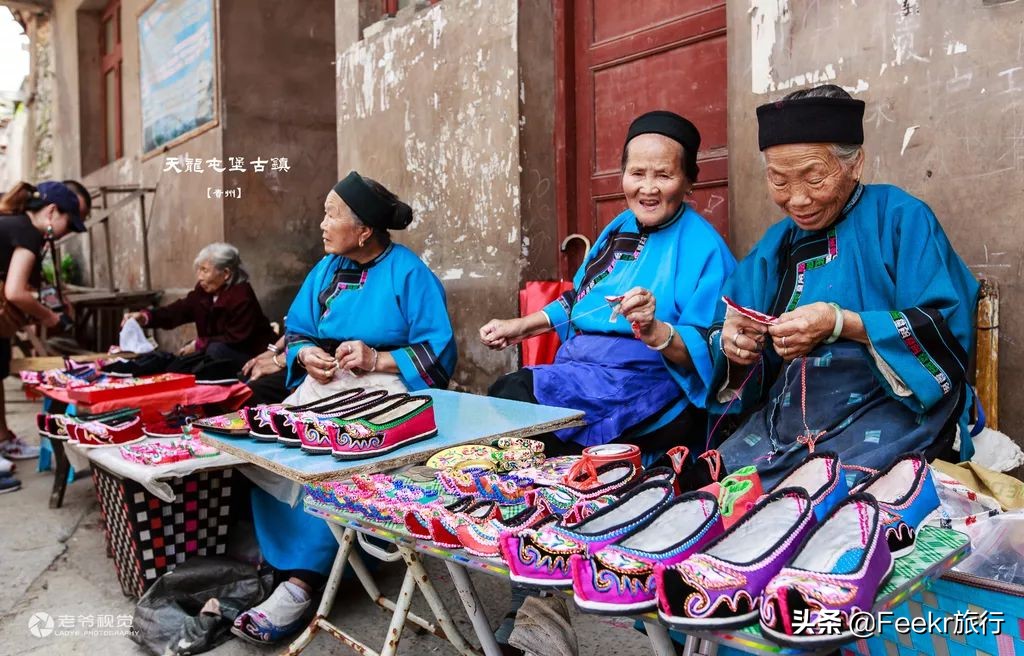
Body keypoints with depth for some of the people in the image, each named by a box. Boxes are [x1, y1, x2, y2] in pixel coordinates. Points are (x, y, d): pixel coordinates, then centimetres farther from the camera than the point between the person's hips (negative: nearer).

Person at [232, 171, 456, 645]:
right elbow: (296, 333, 17)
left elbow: (438, 355, -10)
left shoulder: (408, 274, -6)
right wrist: (307, 356, -5)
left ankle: (301, 582, -25)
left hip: (386, 388, -6)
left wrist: (377, 360, -19)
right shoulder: (326, 270, 14)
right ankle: (281, 564, -18)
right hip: (326, 384, 6)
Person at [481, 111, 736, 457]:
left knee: (517, 394, -25)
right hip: (573, 370, 8)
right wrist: (522, 326, 24)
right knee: (502, 390, -16)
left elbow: (704, 352, -14)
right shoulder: (621, 227, 16)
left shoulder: (702, 247, -8)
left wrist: (654, 331, -33)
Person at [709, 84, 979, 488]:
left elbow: (948, 330, -10)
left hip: (887, 410, -4)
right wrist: (732, 343, -11)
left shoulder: (899, 218, 0)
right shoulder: (776, 244, 16)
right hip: (781, 416, 5)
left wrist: (841, 324, -22)